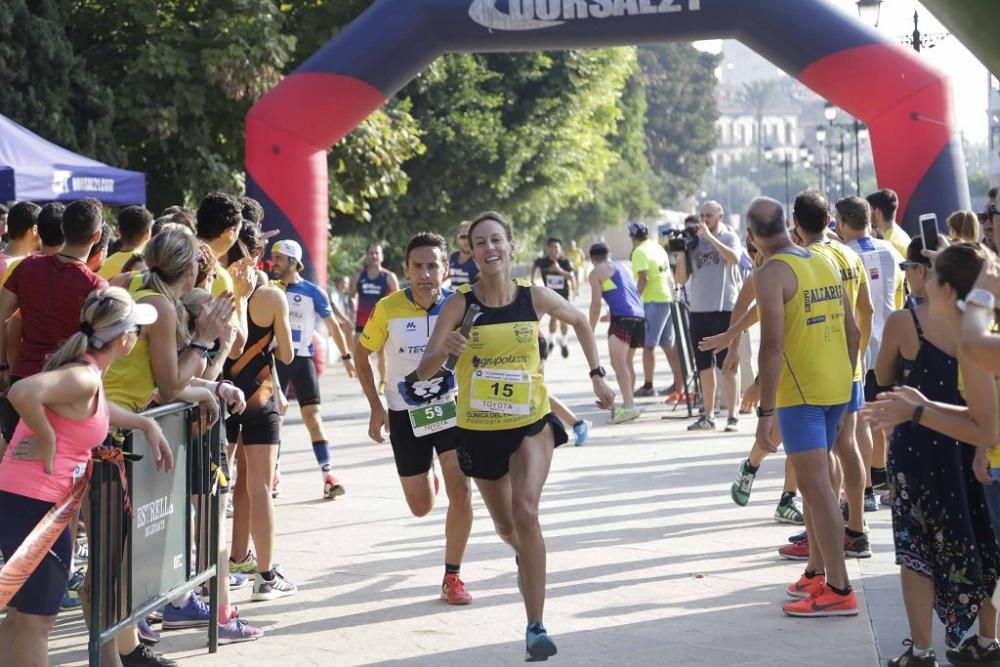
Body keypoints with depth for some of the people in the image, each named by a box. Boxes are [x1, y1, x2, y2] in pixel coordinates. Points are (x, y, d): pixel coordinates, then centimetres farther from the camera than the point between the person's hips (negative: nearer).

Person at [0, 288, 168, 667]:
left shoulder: (85, 367, 10)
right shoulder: (85, 376, -19)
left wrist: (146, 424, 23)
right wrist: (46, 440, -22)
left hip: (42, 500, 10)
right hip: (31, 500, -10)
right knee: (37, 617, -1)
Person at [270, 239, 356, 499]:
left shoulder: (312, 291, 0)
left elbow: (332, 325, 6)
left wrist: (346, 356, 7)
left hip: (302, 359, -2)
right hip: (274, 358, 2)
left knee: (313, 417, -8)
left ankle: (327, 476, -10)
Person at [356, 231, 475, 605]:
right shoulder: (389, 309, -14)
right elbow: (362, 352, 2)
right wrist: (376, 408, -2)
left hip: (451, 407, 0)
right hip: (406, 414, 0)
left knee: (460, 491, -16)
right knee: (421, 507, 8)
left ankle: (452, 577, -1)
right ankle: (426, 479, 47)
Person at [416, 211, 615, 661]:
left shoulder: (535, 298, -8)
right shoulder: (460, 304, -12)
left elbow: (579, 321, 14)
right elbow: (424, 371, -18)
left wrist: (597, 375, 10)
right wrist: (443, 351, -39)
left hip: (531, 424, -1)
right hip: (479, 431, 1)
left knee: (526, 511, -25)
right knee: (505, 527, 18)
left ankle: (535, 627, -21)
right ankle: (524, 557, 58)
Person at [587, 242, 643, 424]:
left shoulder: (596, 272, 6)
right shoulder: (620, 267, 27)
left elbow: (596, 303, -2)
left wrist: (591, 330, 5)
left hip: (622, 317, -8)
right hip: (639, 315, 8)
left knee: (618, 363, -14)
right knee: (626, 362, 19)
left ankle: (629, 405, -27)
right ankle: (628, 405, 24)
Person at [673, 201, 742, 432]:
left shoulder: (729, 238, 2)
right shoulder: (694, 242, 11)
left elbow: (734, 258, -20)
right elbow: (681, 278, 10)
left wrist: (709, 237, -18)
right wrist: (681, 253, -5)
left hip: (725, 309, -4)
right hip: (698, 310, 4)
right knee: (704, 367, 8)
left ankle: (733, 415, 1)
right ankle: (708, 416, 13)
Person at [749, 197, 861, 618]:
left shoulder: (772, 273, -12)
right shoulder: (825, 263, 11)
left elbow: (773, 345, -19)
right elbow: (852, 331, 15)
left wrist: (765, 412, -17)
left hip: (800, 393, -8)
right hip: (836, 387, 8)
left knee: (816, 487, -8)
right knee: (813, 481, 19)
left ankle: (839, 591, -9)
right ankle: (817, 573, 27)